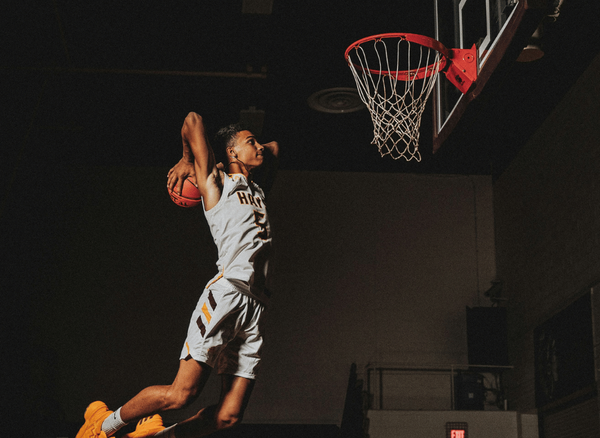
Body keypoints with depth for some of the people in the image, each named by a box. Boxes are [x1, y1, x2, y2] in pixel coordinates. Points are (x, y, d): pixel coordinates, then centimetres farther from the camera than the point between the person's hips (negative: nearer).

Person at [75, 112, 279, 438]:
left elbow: (273, 148, 43)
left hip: (255, 305, 7)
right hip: (226, 292, -7)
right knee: (182, 393, -15)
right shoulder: (217, 182, 7)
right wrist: (187, 161, 12)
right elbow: (192, 120, 0)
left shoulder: (258, 190, 26)